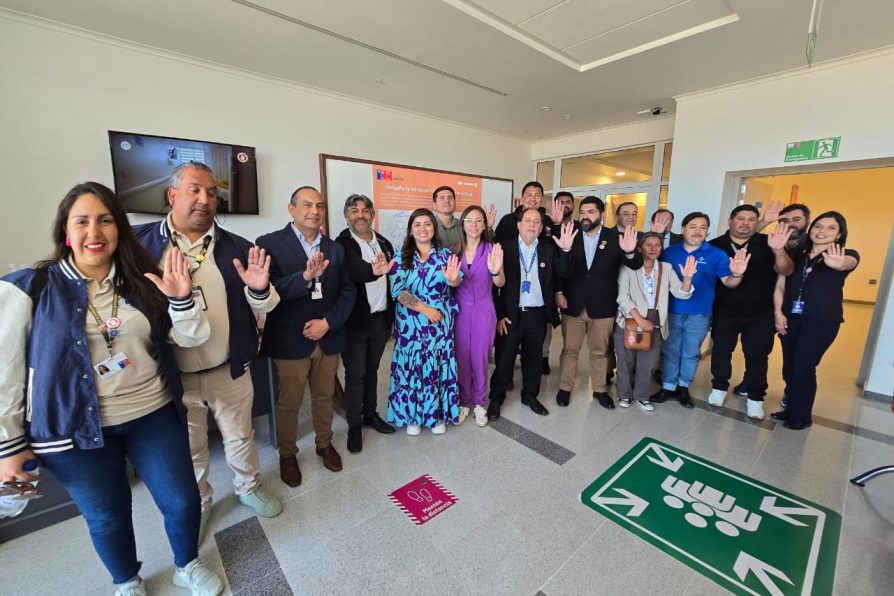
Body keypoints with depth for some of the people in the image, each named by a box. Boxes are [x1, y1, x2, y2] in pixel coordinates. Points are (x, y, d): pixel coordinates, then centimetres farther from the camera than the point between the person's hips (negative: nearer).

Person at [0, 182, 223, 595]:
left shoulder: (141, 281, -1)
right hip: (75, 430, -2)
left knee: (182, 500, 12)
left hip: (154, 415, 2)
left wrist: (181, 298, -20)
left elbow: (192, 338, -3)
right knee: (107, 517, 18)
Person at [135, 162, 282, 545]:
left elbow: (261, 309, 2)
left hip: (231, 371, 1)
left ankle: (249, 488, 47)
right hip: (173, 376, -1)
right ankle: (198, 505, 47)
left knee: (240, 437, 21)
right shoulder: (140, 243, -6)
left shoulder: (236, 247, -2)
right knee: (189, 450, 21)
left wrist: (259, 289, -20)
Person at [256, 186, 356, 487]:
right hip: (290, 341, -3)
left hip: (328, 338, 4)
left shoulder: (335, 248, 6)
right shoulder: (270, 243, -7)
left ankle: (325, 444, 42)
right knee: (289, 403, 13)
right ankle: (287, 454, 38)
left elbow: (348, 291, 3)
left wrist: (328, 322, -11)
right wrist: (305, 277, -36)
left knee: (324, 397, 19)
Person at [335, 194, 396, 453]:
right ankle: (354, 426, 22)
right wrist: (373, 271, -52)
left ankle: (370, 414, 35)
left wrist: (393, 315, 7)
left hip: (380, 318, 5)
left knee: (371, 369, 18)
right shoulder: (342, 244, -9)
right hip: (356, 320, -5)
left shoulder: (384, 243, 8)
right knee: (355, 374, 6)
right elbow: (354, 270, -30)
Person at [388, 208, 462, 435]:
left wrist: (453, 278, -39)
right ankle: (412, 416, 25)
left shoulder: (445, 255, 2)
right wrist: (424, 309, -15)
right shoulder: (401, 257, 0)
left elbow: (456, 282, -14)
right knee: (411, 366, 8)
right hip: (410, 323, 0)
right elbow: (397, 290, -8)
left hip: (440, 323, 1)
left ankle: (437, 414, 27)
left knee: (437, 366, 9)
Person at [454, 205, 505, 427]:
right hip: (460, 311, 2)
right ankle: (464, 402, 28)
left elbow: (500, 283, -14)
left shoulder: (491, 249, -4)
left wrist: (495, 270, -36)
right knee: (462, 359, 9)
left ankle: (479, 403, 27)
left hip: (483, 311, -1)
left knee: (480, 359, 8)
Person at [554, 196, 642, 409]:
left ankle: (599, 390, 33)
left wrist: (630, 252, -33)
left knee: (600, 351, 15)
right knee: (569, 349, 11)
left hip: (602, 307, 0)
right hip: (573, 305, 0)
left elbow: (636, 265, -11)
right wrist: (558, 291, -9)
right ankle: (565, 388, 27)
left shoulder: (615, 237, -4)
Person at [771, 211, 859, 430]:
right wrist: (778, 312, -4)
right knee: (789, 367, 8)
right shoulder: (796, 255, 6)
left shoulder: (848, 254, -2)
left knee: (803, 368, -2)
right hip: (790, 318, 3)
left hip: (822, 322, -3)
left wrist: (838, 264, -51)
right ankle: (791, 408, 26)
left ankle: (801, 416, 15)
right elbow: (780, 286, 6)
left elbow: (848, 263, -28)